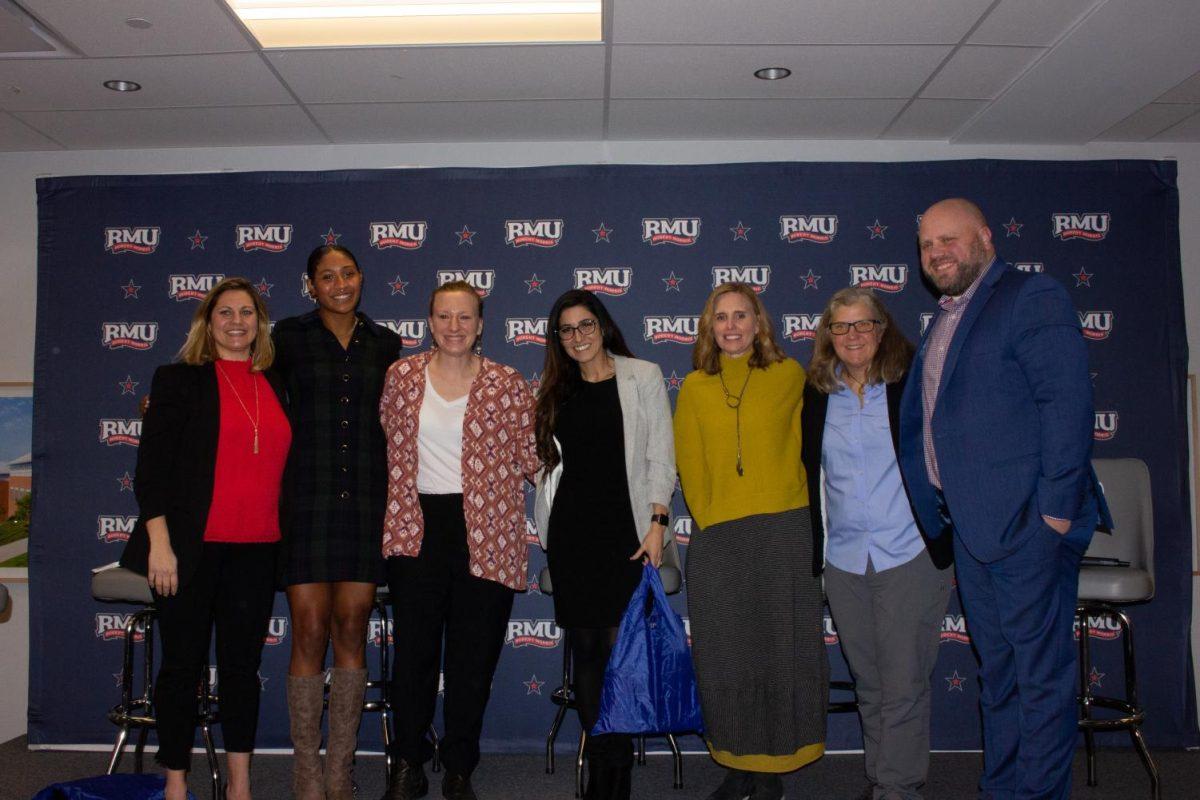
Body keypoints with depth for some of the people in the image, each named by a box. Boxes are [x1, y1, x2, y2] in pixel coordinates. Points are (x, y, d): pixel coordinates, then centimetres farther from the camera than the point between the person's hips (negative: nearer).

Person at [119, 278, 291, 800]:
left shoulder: (275, 385, 12)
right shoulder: (180, 379, 1)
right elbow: (151, 466, -4)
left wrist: (284, 538, 11)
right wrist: (159, 543, -11)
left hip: (257, 550, 4)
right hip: (191, 547, -3)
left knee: (242, 664, 11)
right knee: (183, 664, 5)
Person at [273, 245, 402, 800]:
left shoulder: (385, 344, 11)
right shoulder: (290, 336, 4)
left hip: (365, 501, 2)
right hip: (307, 499, -2)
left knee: (352, 630, 4)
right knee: (309, 633, -2)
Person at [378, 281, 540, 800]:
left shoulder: (507, 385, -2)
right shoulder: (401, 376, 4)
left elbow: (529, 458, 4)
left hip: (485, 532, -1)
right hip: (417, 529, 2)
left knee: (474, 656, 7)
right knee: (414, 650, 8)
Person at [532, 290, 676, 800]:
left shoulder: (643, 377, 3)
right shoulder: (557, 391, 14)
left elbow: (660, 455, -2)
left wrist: (657, 523, -9)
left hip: (624, 528, -4)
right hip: (569, 530, 4)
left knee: (618, 646, -8)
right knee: (585, 648, 6)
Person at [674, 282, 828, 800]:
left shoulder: (790, 376, 2)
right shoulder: (695, 387, 8)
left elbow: (802, 449, 5)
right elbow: (689, 465, 7)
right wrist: (709, 522, 1)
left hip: (783, 533, -2)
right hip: (717, 543, 2)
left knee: (780, 651, 4)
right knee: (726, 658, 7)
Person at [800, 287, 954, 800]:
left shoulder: (914, 384, -2)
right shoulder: (815, 396, 7)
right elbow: (807, 475, 15)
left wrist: (952, 544, -1)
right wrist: (811, 547, 11)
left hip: (912, 557, -3)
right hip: (844, 562, 4)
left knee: (904, 686, -2)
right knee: (868, 686, 13)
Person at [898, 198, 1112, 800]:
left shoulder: (1032, 296, -7)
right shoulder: (943, 321, 19)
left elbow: (1067, 402, -15)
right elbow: (922, 422, 22)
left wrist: (1056, 506, -19)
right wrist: (940, 511, 14)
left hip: (1027, 522, -9)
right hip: (971, 525, 9)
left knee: (1040, 671, 1)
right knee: (996, 670, 17)